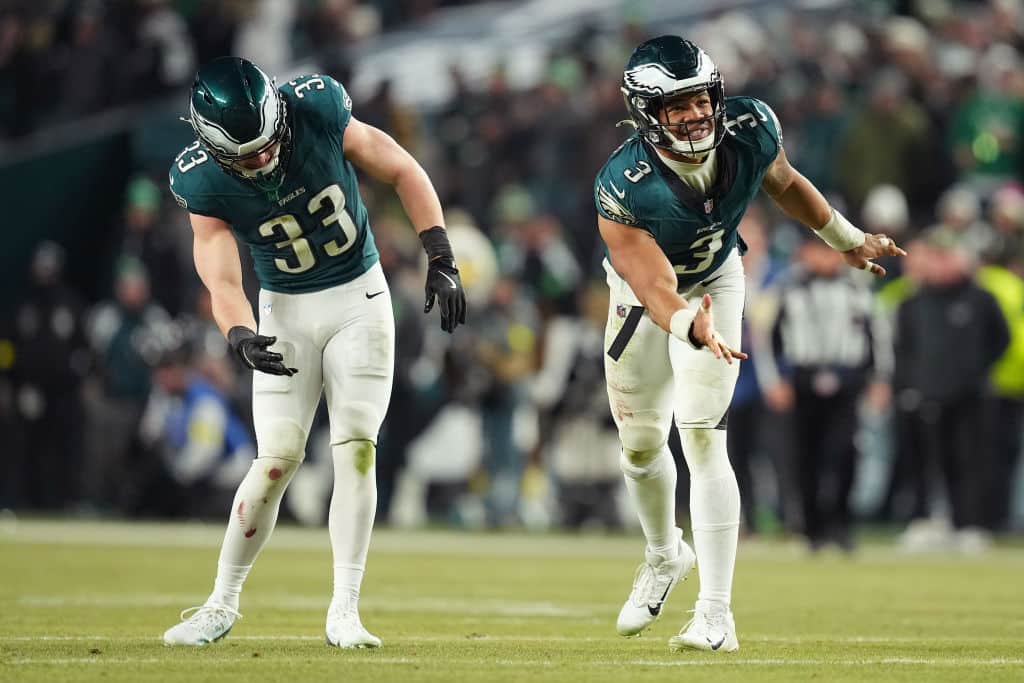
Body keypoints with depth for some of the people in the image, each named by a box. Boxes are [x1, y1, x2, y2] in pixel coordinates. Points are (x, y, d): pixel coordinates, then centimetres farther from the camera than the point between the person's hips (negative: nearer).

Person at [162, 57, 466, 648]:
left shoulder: (318, 111, -21)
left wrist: (441, 260, -13)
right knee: (277, 460, -8)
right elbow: (222, 282, -20)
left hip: (359, 297, 0)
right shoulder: (204, 182, -19)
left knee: (357, 447, -10)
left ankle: (345, 610, -8)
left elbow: (401, 171, -9)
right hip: (287, 312, 0)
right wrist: (241, 336, -41)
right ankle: (223, 603, 8)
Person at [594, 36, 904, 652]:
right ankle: (665, 555, 43)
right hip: (643, 291, 0)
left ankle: (716, 614, -14)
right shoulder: (624, 188, -38)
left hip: (715, 282, 0)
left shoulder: (751, 131, -27)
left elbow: (785, 184, -3)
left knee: (702, 437, -13)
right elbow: (655, 289, -43)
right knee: (641, 443, 11)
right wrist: (692, 327, -65)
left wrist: (847, 240, 12)